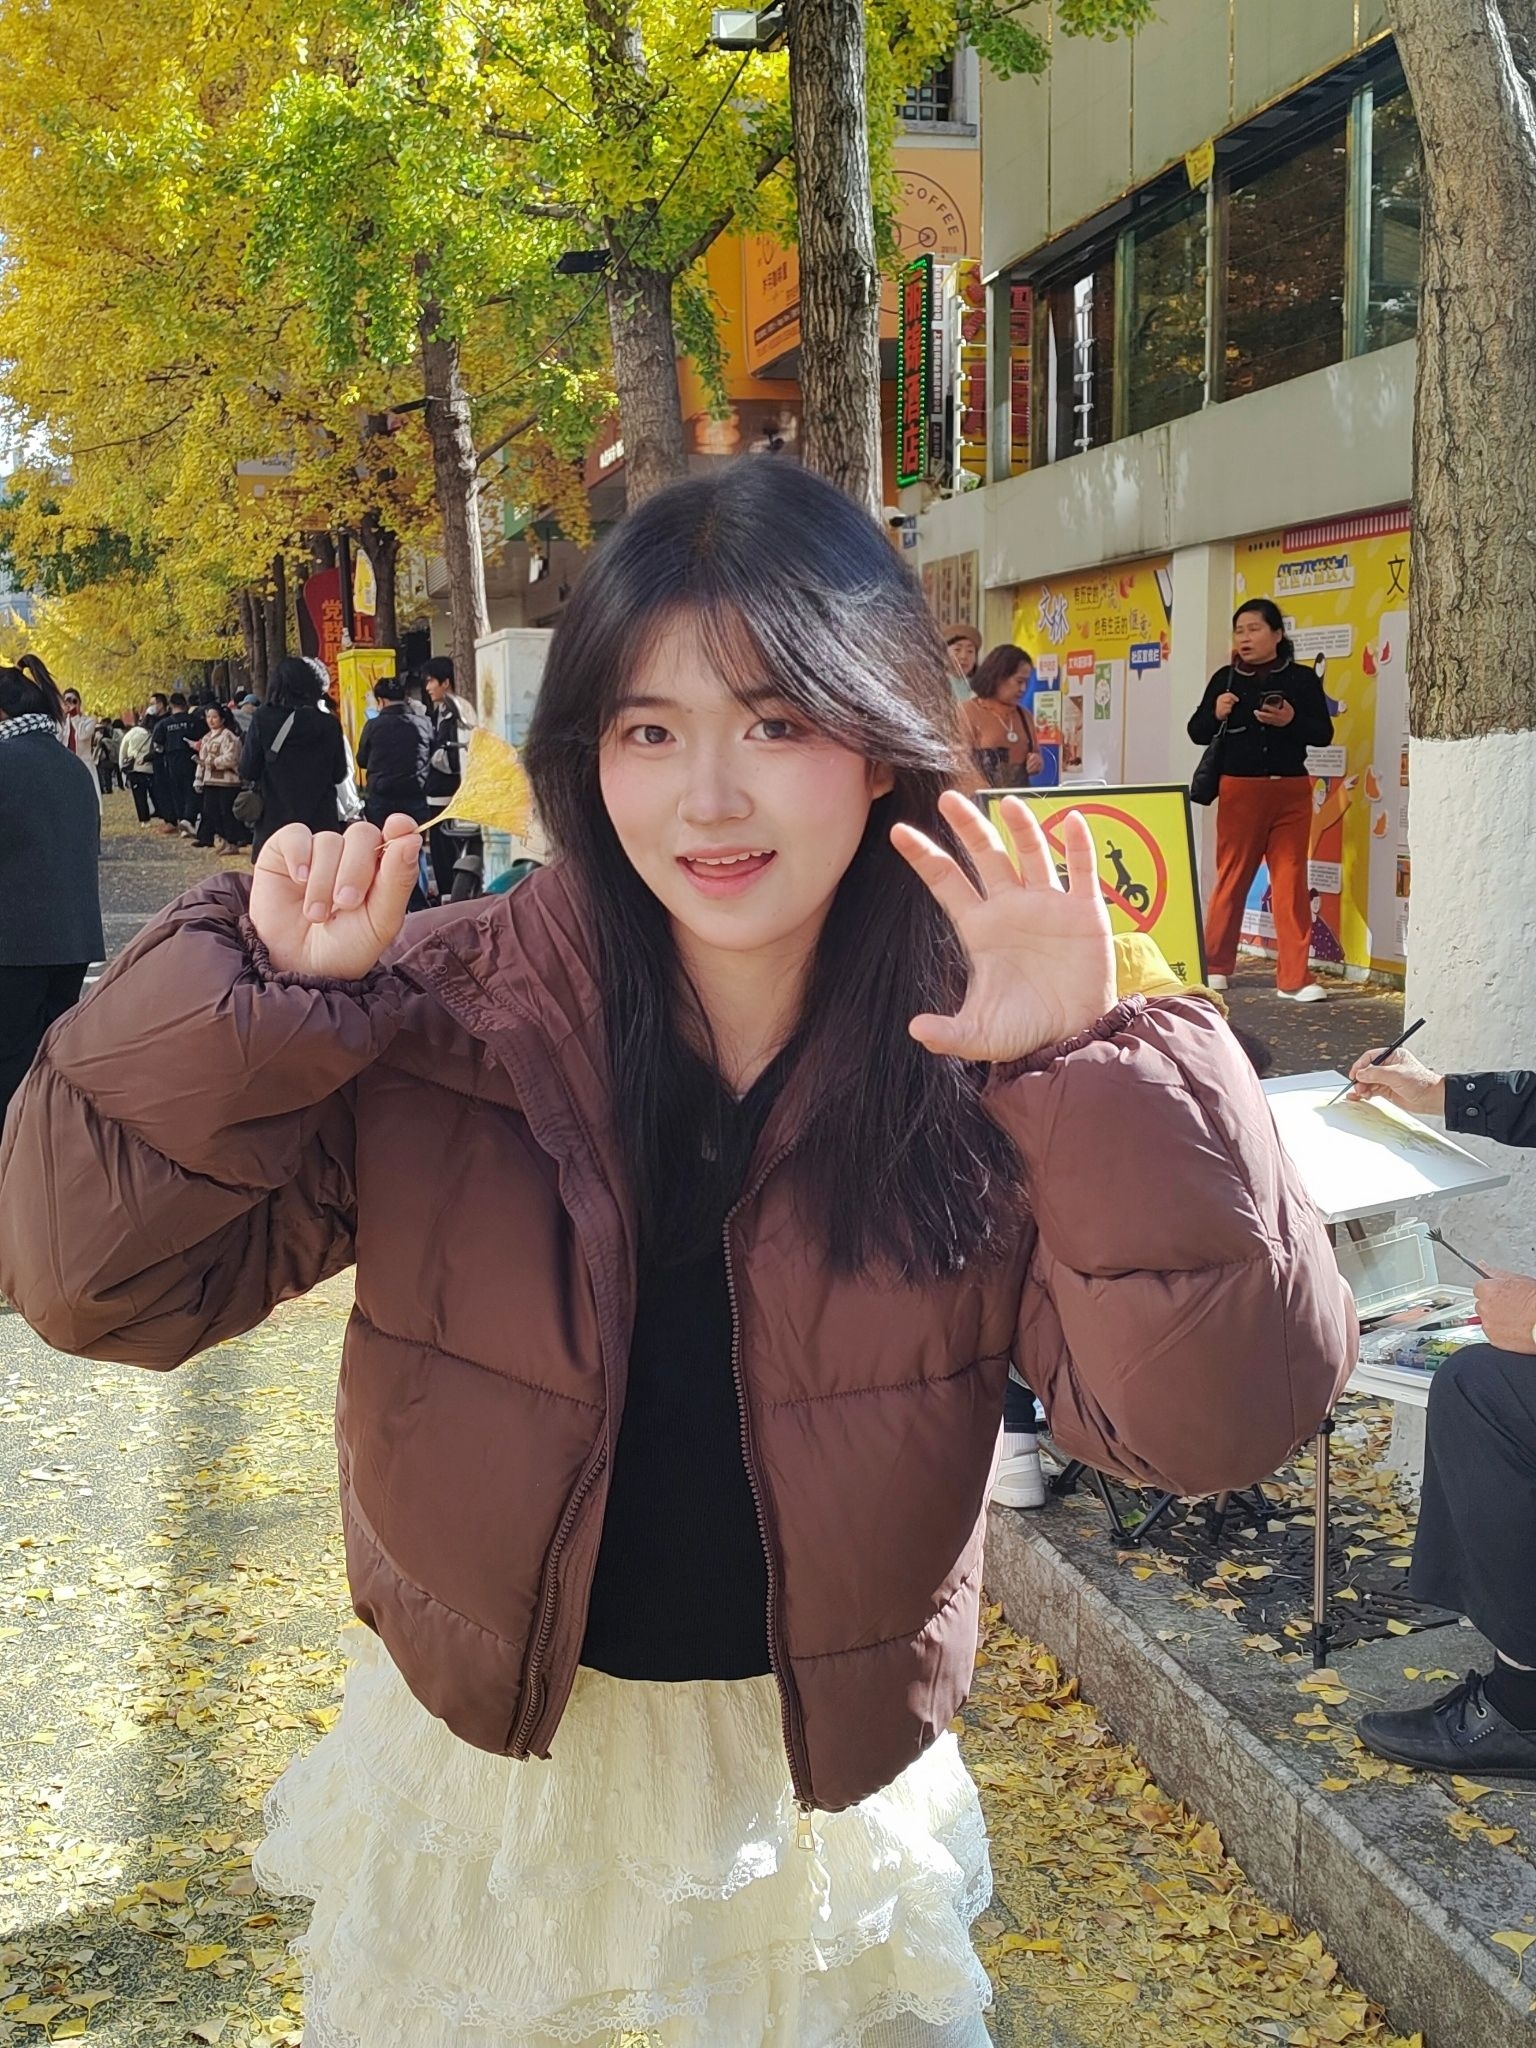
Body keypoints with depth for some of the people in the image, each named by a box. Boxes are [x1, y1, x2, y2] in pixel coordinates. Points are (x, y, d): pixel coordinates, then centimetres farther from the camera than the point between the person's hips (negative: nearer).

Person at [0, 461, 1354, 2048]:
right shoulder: (440, 1021, -16)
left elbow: (1216, 1413, -22)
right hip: (484, 1763, 0)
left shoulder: (981, 1066, -15)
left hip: (834, 1781, 0)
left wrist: (1098, 1078, -33)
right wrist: (256, 998, -29)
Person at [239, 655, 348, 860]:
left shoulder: (263, 720, -6)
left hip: (275, 821, -1)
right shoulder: (329, 725, -3)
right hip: (320, 821, 1)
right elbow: (339, 774, 5)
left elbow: (247, 773, -3)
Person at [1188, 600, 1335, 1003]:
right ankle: (1215, 965, 19)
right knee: (1231, 878, 6)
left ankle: (1295, 977, 2)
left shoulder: (1302, 678, 3)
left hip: (1291, 790, 0)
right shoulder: (1225, 678, 5)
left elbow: (1324, 733, -1)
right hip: (1239, 789, 0)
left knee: (1291, 881, 0)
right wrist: (1216, 714, -14)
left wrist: (1291, 721, -19)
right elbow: (1196, 732, 6)